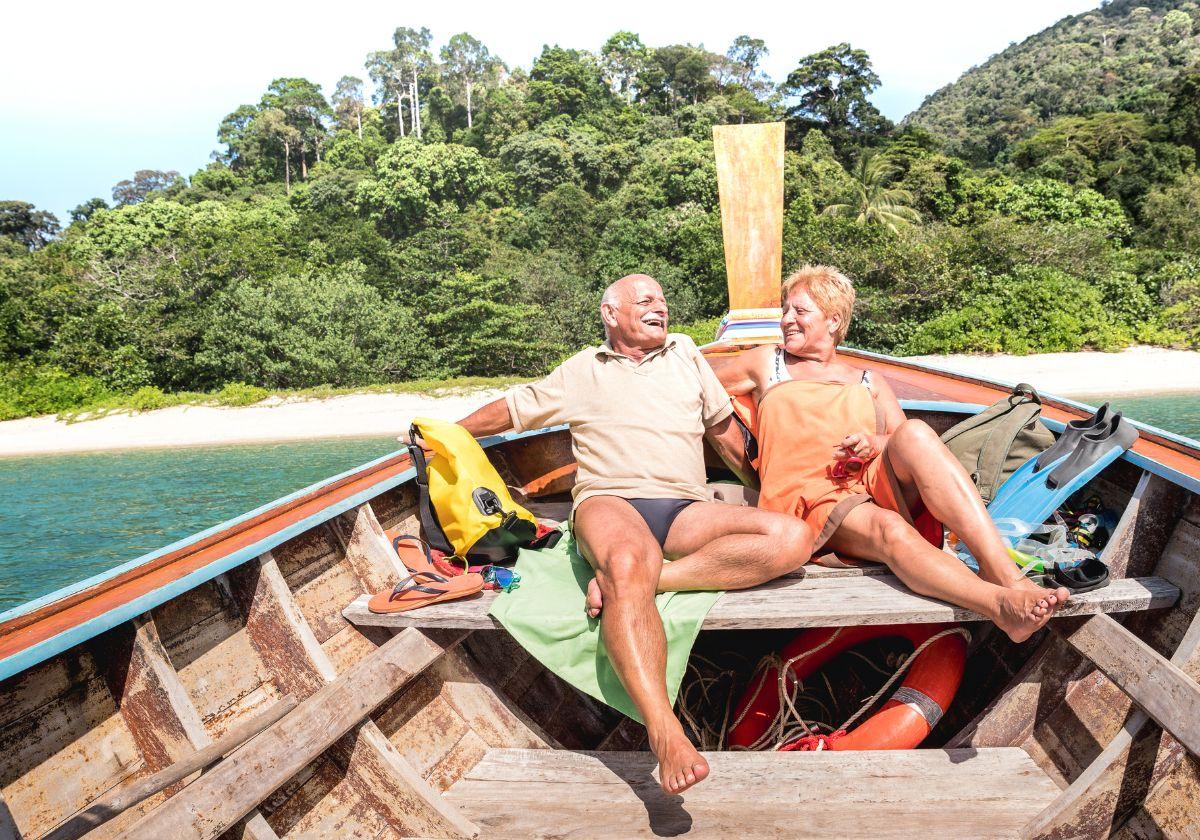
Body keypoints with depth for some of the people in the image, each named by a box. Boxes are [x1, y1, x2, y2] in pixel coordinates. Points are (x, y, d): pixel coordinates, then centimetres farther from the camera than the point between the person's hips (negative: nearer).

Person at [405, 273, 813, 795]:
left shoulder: (685, 354, 25)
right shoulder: (582, 371, 20)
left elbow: (723, 430, 32)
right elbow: (513, 409, 27)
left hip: (685, 509, 4)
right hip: (610, 500, -3)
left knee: (792, 539, -25)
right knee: (628, 561, -41)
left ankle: (629, 579, -32)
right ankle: (666, 735, -47)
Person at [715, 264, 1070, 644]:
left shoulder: (869, 382, 28)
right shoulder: (766, 363, 23)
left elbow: (902, 439, 15)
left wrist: (874, 444, -5)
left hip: (875, 481, 3)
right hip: (813, 498, -2)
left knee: (915, 432, -32)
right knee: (888, 529, -37)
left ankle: (1004, 572, -44)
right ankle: (1004, 605, -60)